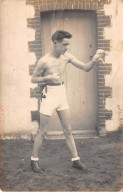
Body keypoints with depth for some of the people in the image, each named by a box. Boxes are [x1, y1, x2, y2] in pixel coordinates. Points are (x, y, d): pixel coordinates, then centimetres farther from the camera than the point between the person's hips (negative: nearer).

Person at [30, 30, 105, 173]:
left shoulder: (67, 57, -1)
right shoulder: (44, 61, -15)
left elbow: (86, 68, 1)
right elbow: (33, 79, -5)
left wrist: (94, 60, -19)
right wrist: (48, 77, -20)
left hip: (62, 93, 5)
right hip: (49, 94, -5)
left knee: (68, 130, 10)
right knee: (42, 131, 3)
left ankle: (75, 160, 18)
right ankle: (34, 160, 17)